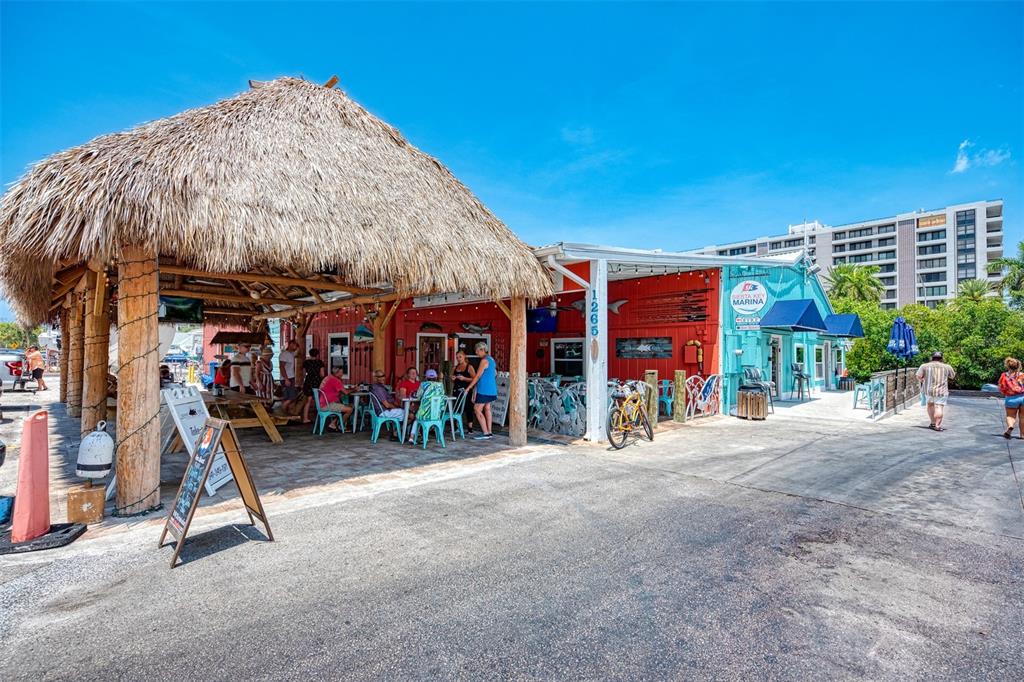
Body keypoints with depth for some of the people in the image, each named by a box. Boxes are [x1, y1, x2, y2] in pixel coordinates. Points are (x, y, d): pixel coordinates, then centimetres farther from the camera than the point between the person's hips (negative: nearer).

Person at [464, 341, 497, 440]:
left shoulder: (484, 360, -14)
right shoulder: (491, 359, 15)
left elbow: (478, 376, -16)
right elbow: (495, 373, 26)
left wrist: (468, 388, -14)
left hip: (484, 390, -10)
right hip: (491, 390, 10)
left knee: (478, 410, -7)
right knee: (487, 409, 13)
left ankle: (486, 433, -8)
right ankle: (489, 432, 15)